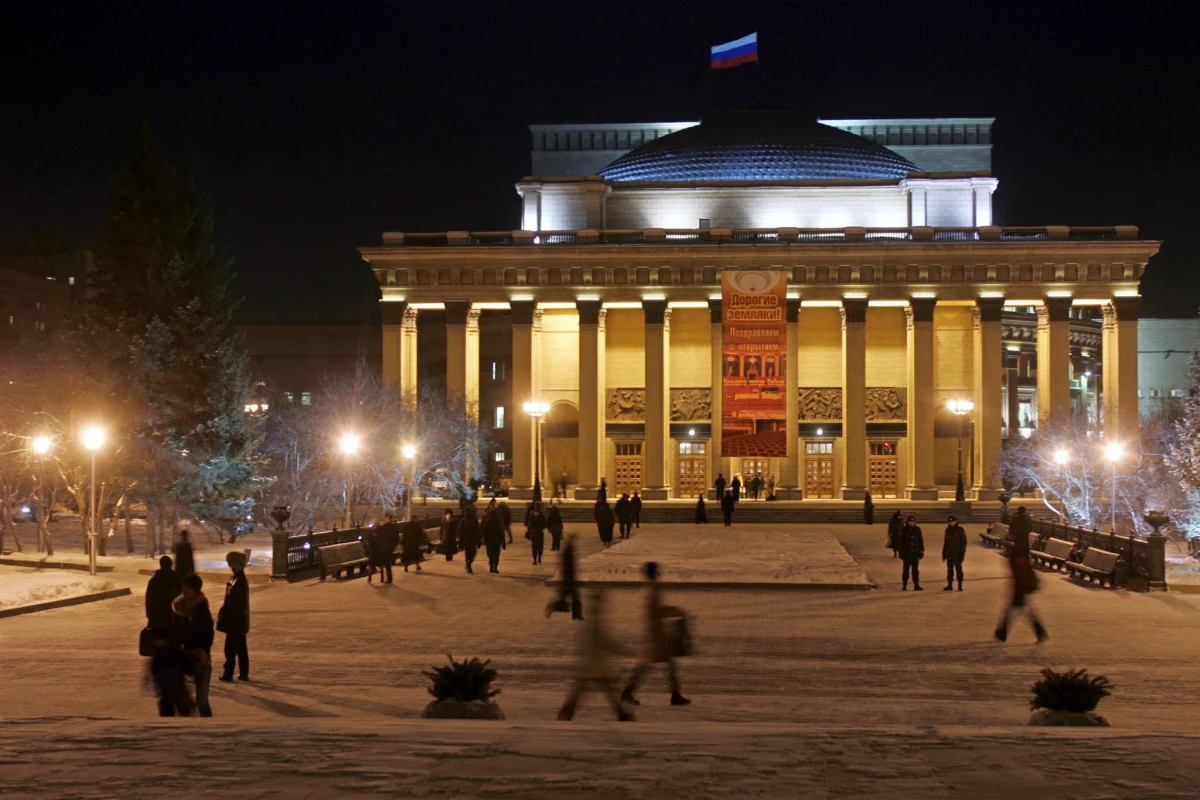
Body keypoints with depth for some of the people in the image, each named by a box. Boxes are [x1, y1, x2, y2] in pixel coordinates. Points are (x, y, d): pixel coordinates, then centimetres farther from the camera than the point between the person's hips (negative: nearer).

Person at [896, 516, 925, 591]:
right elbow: (900, 541, 0)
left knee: (915, 570, 6)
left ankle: (916, 585, 9)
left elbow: (921, 541, 12)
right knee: (906, 570, 0)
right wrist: (901, 552, -5)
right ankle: (904, 586, 4)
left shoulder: (917, 530, 6)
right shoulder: (904, 530, -1)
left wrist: (921, 550, 6)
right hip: (907, 553, -2)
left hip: (915, 553, 2)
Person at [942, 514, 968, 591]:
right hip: (949, 554, 5)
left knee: (958, 569, -2)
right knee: (949, 570, 8)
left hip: (957, 554, -5)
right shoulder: (948, 530, 11)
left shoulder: (960, 530, -6)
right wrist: (944, 553, 13)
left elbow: (964, 542, -8)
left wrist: (962, 553, -14)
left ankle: (960, 586, 2)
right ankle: (949, 586, 12)